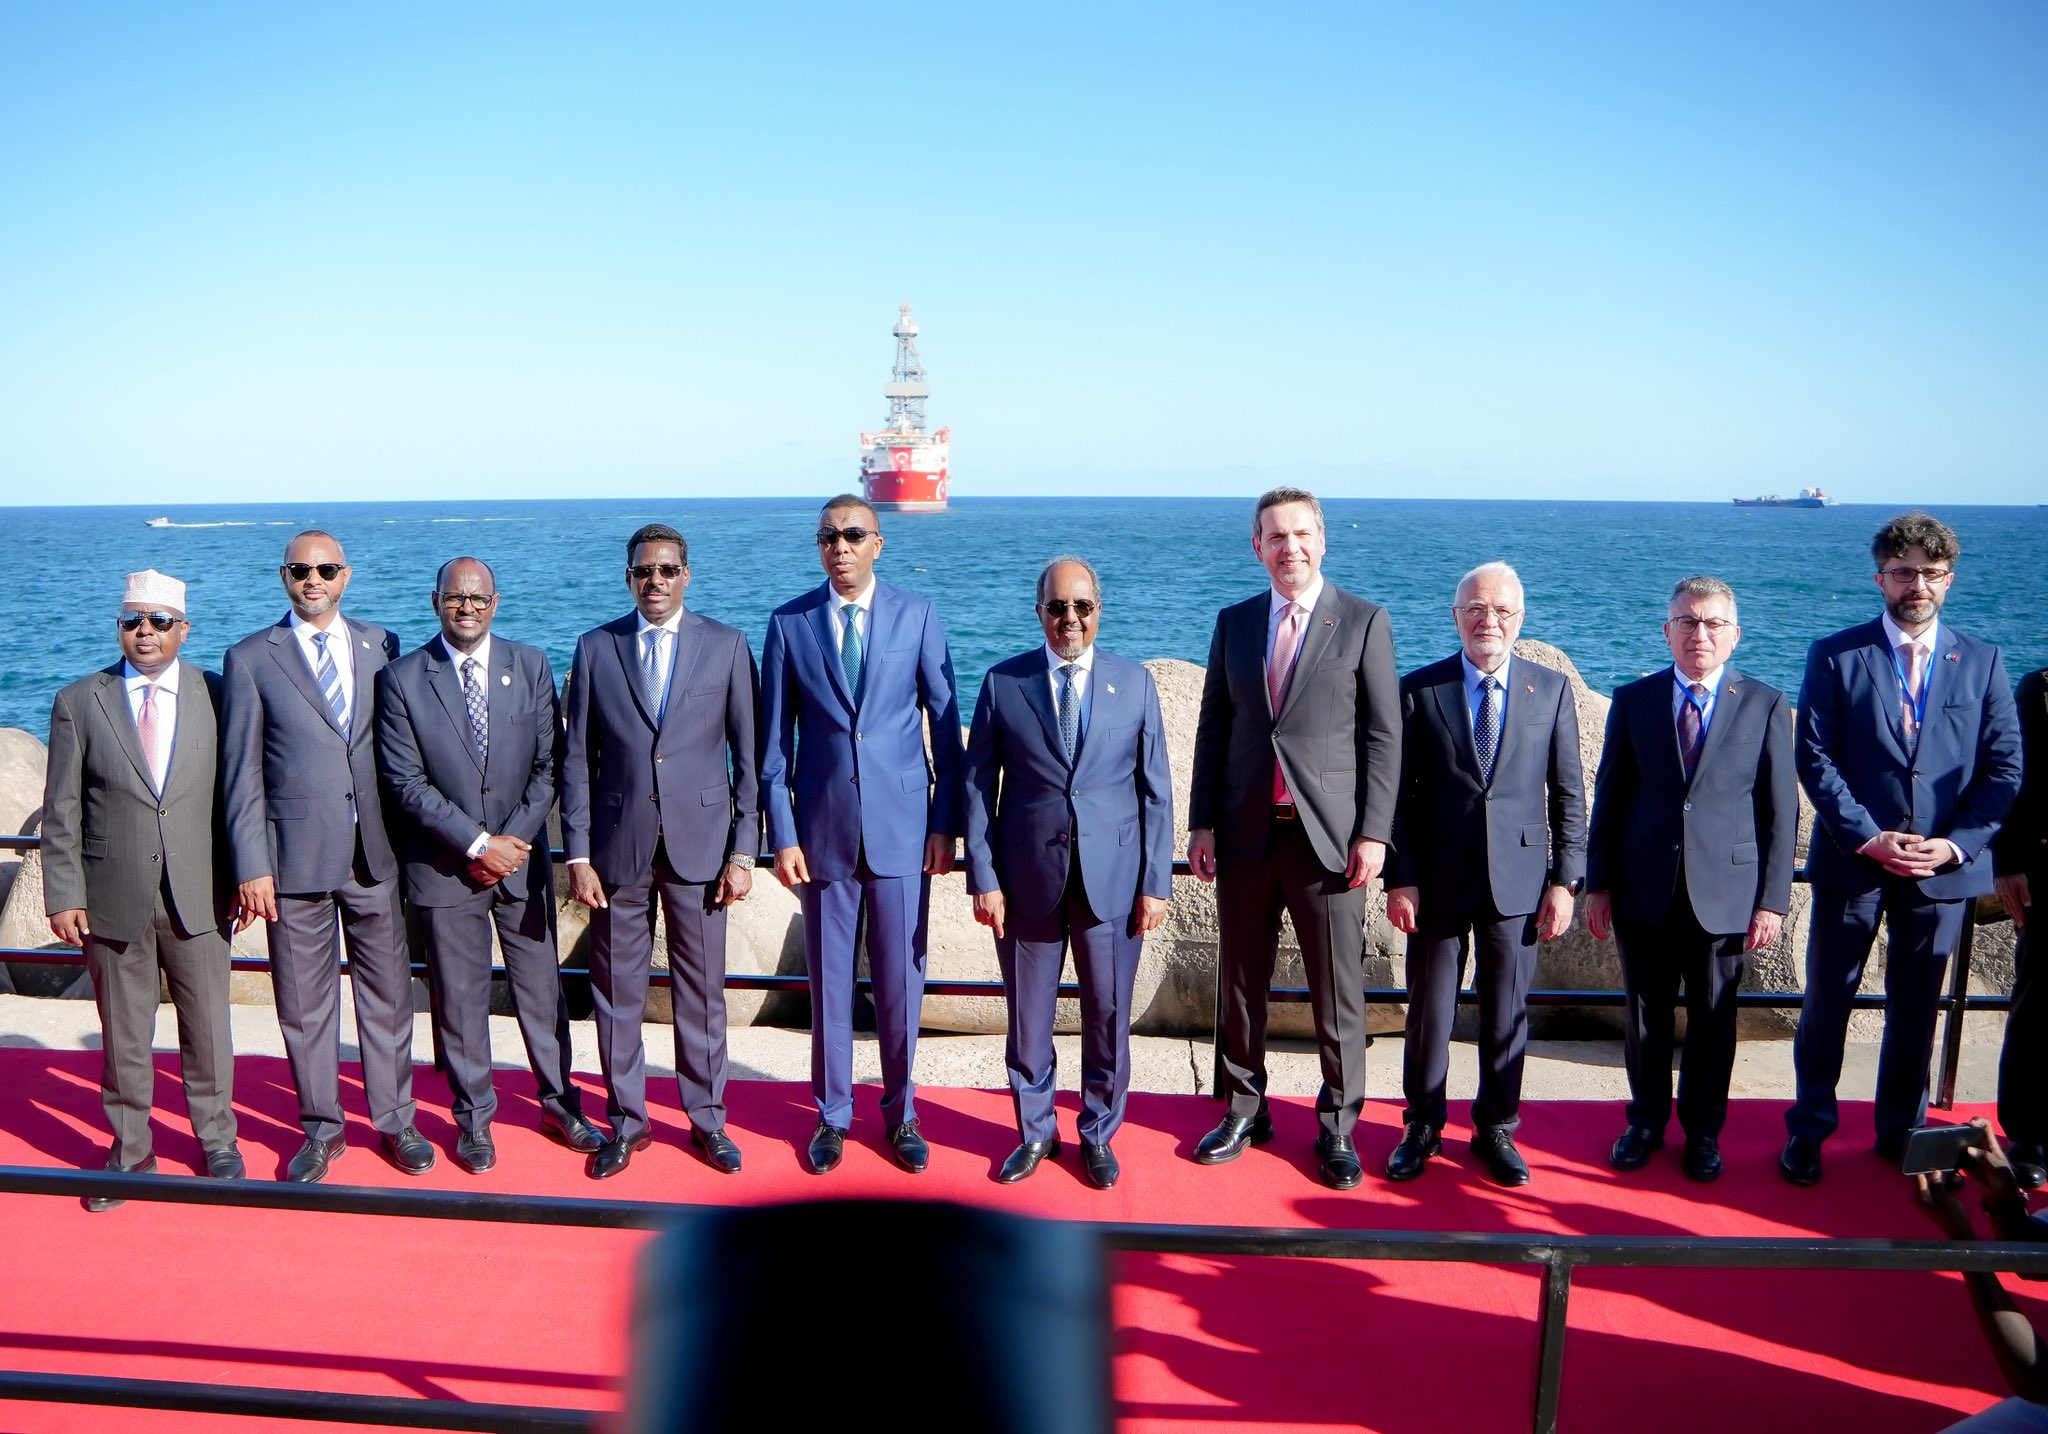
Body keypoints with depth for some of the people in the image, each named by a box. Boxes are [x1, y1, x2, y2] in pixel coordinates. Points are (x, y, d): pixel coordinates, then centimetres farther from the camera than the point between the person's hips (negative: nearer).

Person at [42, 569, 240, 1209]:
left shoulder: (216, 695, 2)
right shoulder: (79, 702, 1)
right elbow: (61, 811, 1)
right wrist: (64, 894, -4)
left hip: (197, 897, 0)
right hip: (112, 901, 0)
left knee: (208, 1027, 11)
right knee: (123, 1035, 9)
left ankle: (217, 1141, 28)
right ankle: (128, 1153, 25)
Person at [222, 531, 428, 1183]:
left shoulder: (380, 644, 7)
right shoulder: (250, 659, 0)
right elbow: (241, 774, -2)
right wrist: (251, 867, -8)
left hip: (376, 853, 2)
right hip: (296, 854, -2)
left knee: (388, 993, 9)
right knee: (304, 1003, 8)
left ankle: (395, 1119, 24)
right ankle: (320, 1129, 24)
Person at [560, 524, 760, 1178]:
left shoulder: (726, 645, 2)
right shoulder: (595, 647, 4)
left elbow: (748, 756, 2)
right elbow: (576, 759, 4)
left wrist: (743, 851, -4)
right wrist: (577, 854, -1)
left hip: (699, 844, -1)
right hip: (618, 849, 1)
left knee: (701, 991, 7)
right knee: (617, 991, 8)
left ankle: (707, 1119, 22)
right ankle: (625, 1122, 23)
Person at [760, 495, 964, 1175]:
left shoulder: (916, 616, 1)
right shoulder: (788, 623, 2)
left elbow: (946, 726, 3)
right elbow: (774, 742, 3)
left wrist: (946, 824, -2)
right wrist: (783, 835, -2)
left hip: (902, 826, 0)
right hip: (823, 826, 1)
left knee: (901, 978, 6)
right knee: (829, 979, 9)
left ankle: (900, 1112, 24)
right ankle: (832, 1114, 25)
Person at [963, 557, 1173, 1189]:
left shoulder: (1135, 682, 3)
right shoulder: (1002, 683, 1)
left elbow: (1155, 789, 3)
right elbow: (977, 786, 2)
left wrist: (1155, 883, -1)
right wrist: (983, 879, -4)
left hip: (1112, 880, 0)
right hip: (1028, 880, 0)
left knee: (1108, 1018, 8)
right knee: (1028, 1017, 10)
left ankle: (1098, 1135, 28)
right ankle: (1035, 1132, 30)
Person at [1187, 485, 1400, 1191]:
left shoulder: (1364, 621, 0)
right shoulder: (1234, 623, 10)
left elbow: (1383, 735, -3)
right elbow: (1212, 728, 11)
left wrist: (1374, 833, -9)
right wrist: (1201, 823, 5)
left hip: (1329, 836, -3)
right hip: (1245, 835, 3)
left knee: (1338, 993, 4)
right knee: (1241, 984, 12)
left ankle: (1337, 1125, 19)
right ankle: (1244, 1109, 28)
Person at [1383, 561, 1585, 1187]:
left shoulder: (1551, 689, 4)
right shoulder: (1419, 689, 0)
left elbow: (1568, 794, 5)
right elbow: (1399, 794, 0)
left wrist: (1565, 881, -1)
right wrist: (1400, 879, -6)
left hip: (1517, 882, 1)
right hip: (1438, 881, -1)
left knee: (1507, 1015, 9)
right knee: (1429, 1012, 8)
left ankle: (1496, 1129, 26)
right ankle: (1422, 1125, 25)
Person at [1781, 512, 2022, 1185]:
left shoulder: (1981, 662, 5)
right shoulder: (1835, 656, -1)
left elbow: (2005, 769, 2)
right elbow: (1814, 759, -6)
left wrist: (1955, 844, -10)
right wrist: (1868, 837, -15)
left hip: (1943, 868, 2)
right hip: (1852, 860, -2)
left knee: (1917, 1005, 13)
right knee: (1826, 1000, 7)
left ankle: (1901, 1130, 28)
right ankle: (1809, 1128, 20)